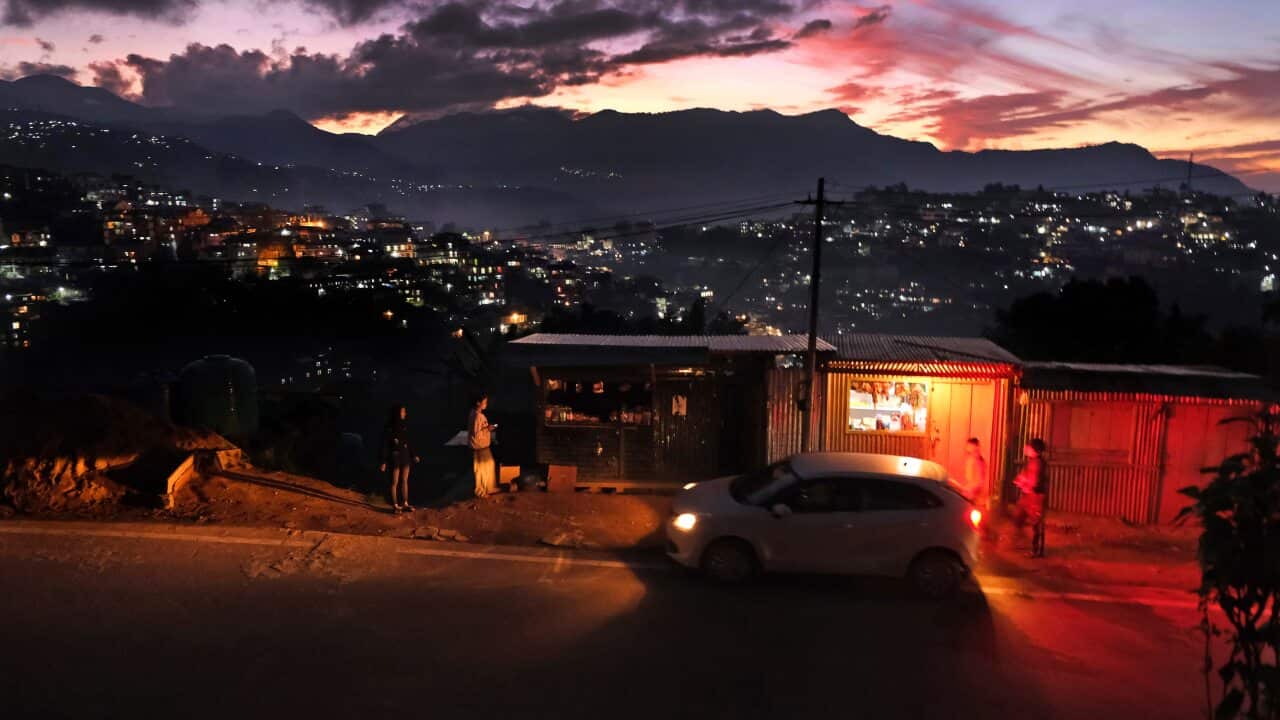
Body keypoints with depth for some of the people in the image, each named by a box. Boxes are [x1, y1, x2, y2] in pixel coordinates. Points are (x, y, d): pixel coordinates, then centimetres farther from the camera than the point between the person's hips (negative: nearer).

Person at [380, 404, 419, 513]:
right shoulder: (390, 428, -15)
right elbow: (385, 445, -13)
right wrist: (384, 461, -15)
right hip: (395, 457, -6)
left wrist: (413, 455, 15)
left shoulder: (404, 426, 4)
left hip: (406, 456, 6)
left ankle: (405, 504, 21)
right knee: (395, 482, 4)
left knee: (405, 481, 12)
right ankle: (395, 505, 13)